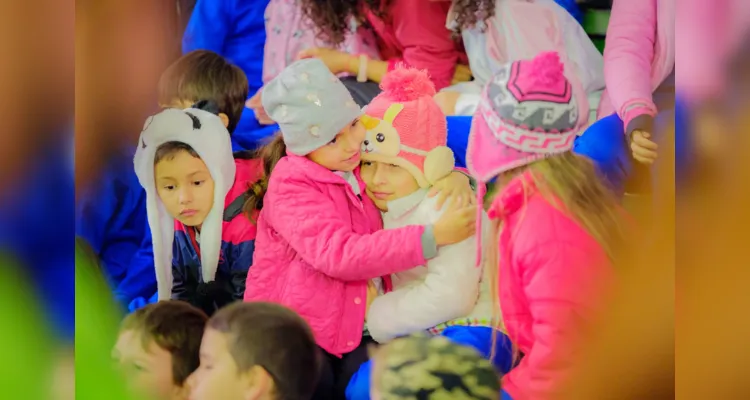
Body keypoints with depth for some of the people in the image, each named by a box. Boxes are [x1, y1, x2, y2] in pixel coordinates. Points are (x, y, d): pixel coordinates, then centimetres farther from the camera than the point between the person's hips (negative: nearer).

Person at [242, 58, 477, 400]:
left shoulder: (364, 164, 7)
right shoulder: (292, 187, -13)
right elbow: (339, 254, -26)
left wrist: (456, 179, -5)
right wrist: (432, 237, -28)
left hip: (359, 328, 5)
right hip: (294, 331, -5)